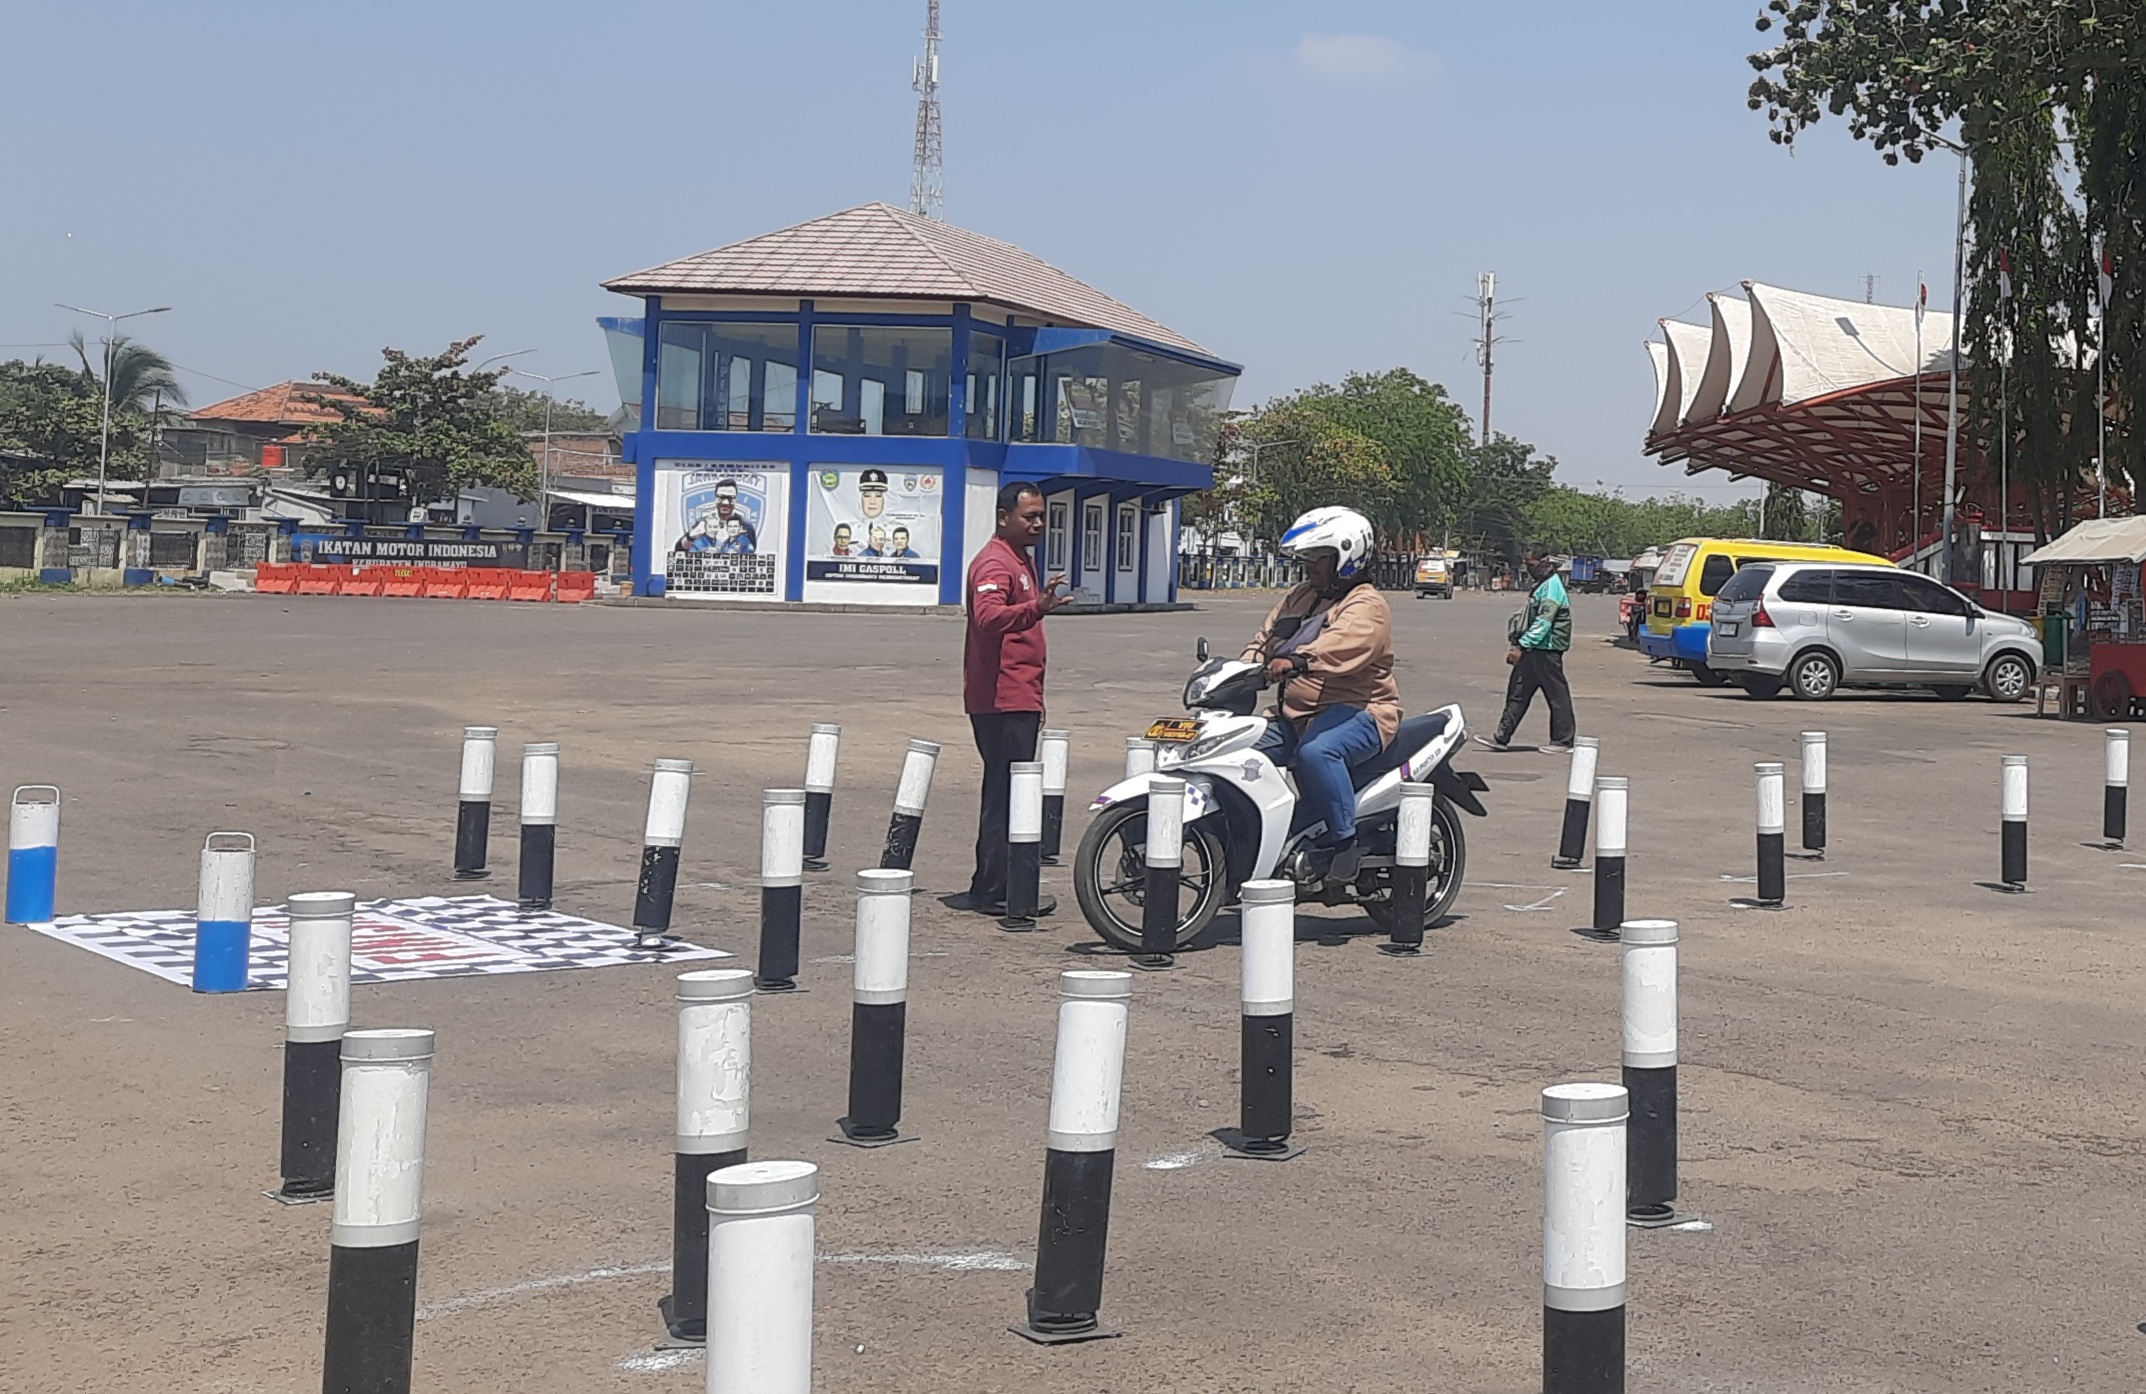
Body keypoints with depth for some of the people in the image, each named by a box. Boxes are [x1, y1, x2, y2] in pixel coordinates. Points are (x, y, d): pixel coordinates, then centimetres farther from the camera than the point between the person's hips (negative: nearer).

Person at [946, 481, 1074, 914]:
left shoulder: (1021, 561, 22)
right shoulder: (995, 563, -12)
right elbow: (988, 617, -31)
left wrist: (1034, 700, 32)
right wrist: (1038, 607, -47)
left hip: (1018, 700, 11)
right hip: (1002, 701, -11)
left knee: (1004, 794, 12)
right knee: (1005, 794, -9)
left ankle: (989, 888, 17)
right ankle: (996, 891, -7)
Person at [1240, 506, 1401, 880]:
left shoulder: (1367, 606, -9)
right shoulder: (1299, 598, 20)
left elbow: (1343, 642, -31)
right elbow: (1265, 638, 17)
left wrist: (1299, 660, -49)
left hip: (1357, 711, -9)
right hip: (1296, 712, 9)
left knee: (1316, 751, -38)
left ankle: (1342, 841, -27)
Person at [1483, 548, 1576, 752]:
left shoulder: (1551, 587, -15)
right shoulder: (1543, 585, 16)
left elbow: (1543, 623, -23)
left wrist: (1521, 646, -25)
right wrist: (1519, 645, 19)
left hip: (1546, 651, -10)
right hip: (1533, 650, 10)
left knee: (1557, 695, -1)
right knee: (1517, 692, 10)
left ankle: (1563, 741, 6)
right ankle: (1502, 737, 12)